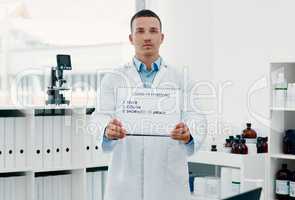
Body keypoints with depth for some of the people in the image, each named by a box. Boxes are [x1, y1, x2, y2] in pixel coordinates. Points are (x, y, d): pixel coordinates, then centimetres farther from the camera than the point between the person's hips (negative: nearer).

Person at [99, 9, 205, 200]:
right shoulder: (113, 80, 6)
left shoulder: (180, 79, 5)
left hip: (169, 183, 0)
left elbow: (193, 124, 0)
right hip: (125, 182, 0)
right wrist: (109, 133, -26)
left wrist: (187, 136, -23)